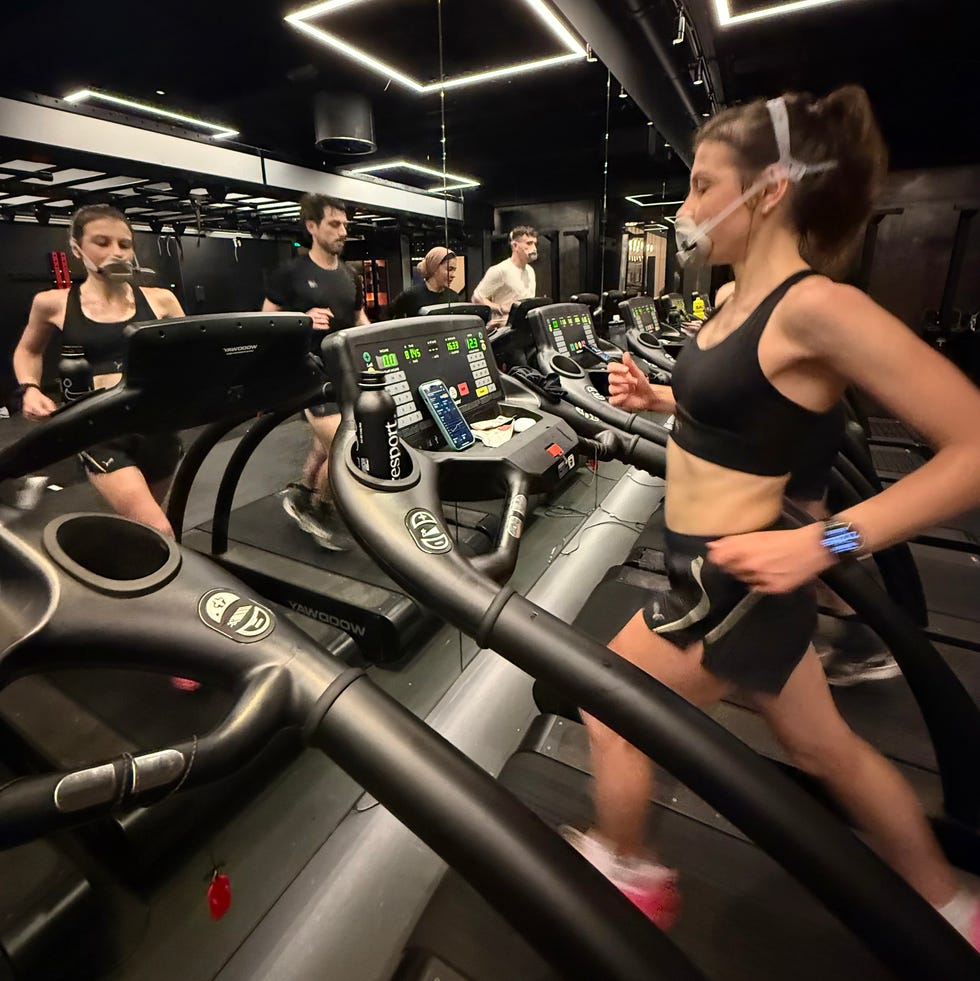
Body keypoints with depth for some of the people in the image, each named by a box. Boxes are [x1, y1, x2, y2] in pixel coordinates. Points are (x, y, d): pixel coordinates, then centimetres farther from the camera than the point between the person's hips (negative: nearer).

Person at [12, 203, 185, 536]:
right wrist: (29, 389, 5)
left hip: (158, 426, 2)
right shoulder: (54, 304, 4)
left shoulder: (159, 299, 4)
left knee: (137, 525, 21)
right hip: (100, 432, -2)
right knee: (160, 536, -19)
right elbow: (28, 350, 23)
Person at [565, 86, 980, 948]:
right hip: (727, 576, 9)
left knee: (611, 714, 13)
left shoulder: (816, 308, -22)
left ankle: (628, 871, 43)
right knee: (827, 752, 26)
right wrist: (657, 399, 6)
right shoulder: (747, 303, 6)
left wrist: (825, 542, -29)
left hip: (732, 581, -9)